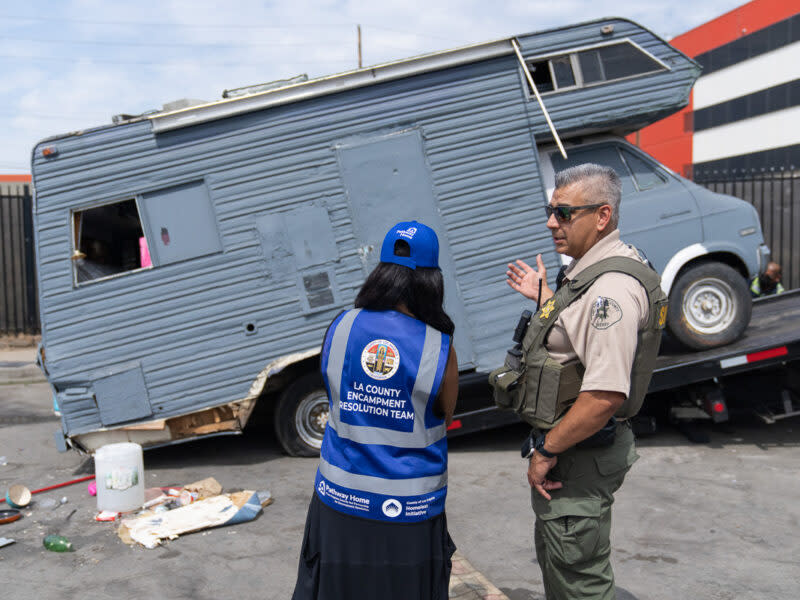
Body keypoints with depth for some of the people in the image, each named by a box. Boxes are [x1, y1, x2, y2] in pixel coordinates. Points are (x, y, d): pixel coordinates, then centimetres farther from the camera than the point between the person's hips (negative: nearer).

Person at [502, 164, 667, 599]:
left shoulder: (612, 287, -26)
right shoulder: (590, 270, 8)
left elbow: (605, 395, -31)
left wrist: (546, 452, -22)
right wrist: (545, 298, 19)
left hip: (581, 453, -11)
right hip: (570, 447, 11)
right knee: (556, 560, 27)